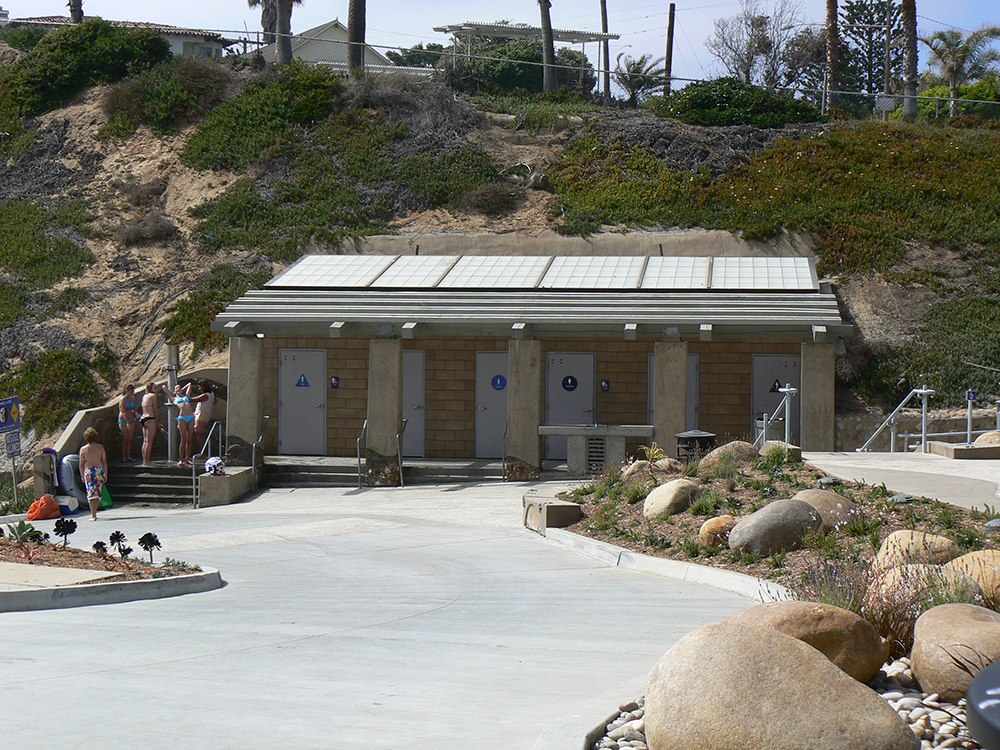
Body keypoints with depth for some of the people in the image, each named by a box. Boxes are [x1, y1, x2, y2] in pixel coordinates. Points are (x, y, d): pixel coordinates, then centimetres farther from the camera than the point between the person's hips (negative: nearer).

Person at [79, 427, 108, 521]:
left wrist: (82, 476, 11)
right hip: (99, 470, 2)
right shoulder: (100, 447, 3)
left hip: (89, 471, -2)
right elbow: (105, 462, 4)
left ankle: (93, 515, -11)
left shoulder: (83, 449, 0)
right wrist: (106, 474, 12)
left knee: (91, 493, -4)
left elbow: (81, 464, 2)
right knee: (98, 493, 14)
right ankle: (94, 513, 21)